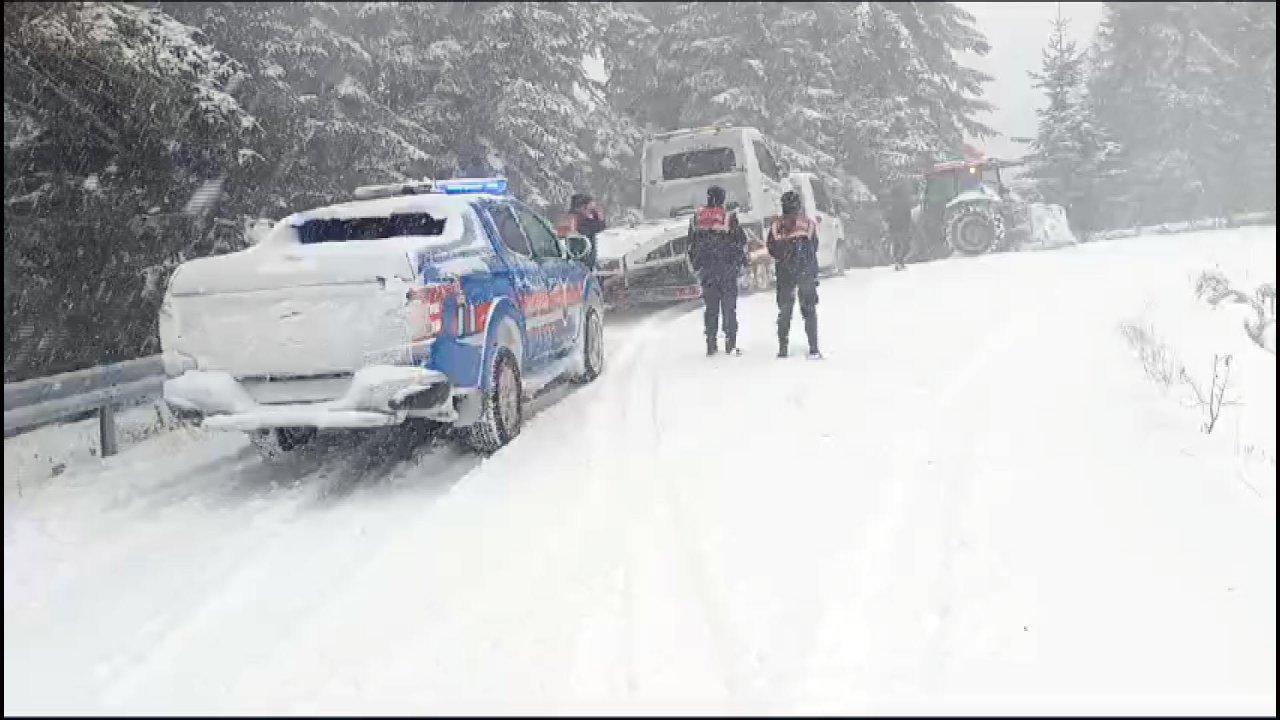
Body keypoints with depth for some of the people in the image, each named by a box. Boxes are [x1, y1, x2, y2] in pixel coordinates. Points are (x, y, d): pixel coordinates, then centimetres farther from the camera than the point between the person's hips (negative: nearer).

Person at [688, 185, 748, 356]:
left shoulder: (696, 218, 4)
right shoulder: (729, 218, -7)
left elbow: (691, 245, 10)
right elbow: (742, 243, -3)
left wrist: (695, 265, 19)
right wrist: (742, 262, 9)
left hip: (705, 269, 3)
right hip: (727, 268, -3)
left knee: (710, 306, 9)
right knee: (729, 306, 3)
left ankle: (710, 345, 7)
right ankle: (730, 344, 1)